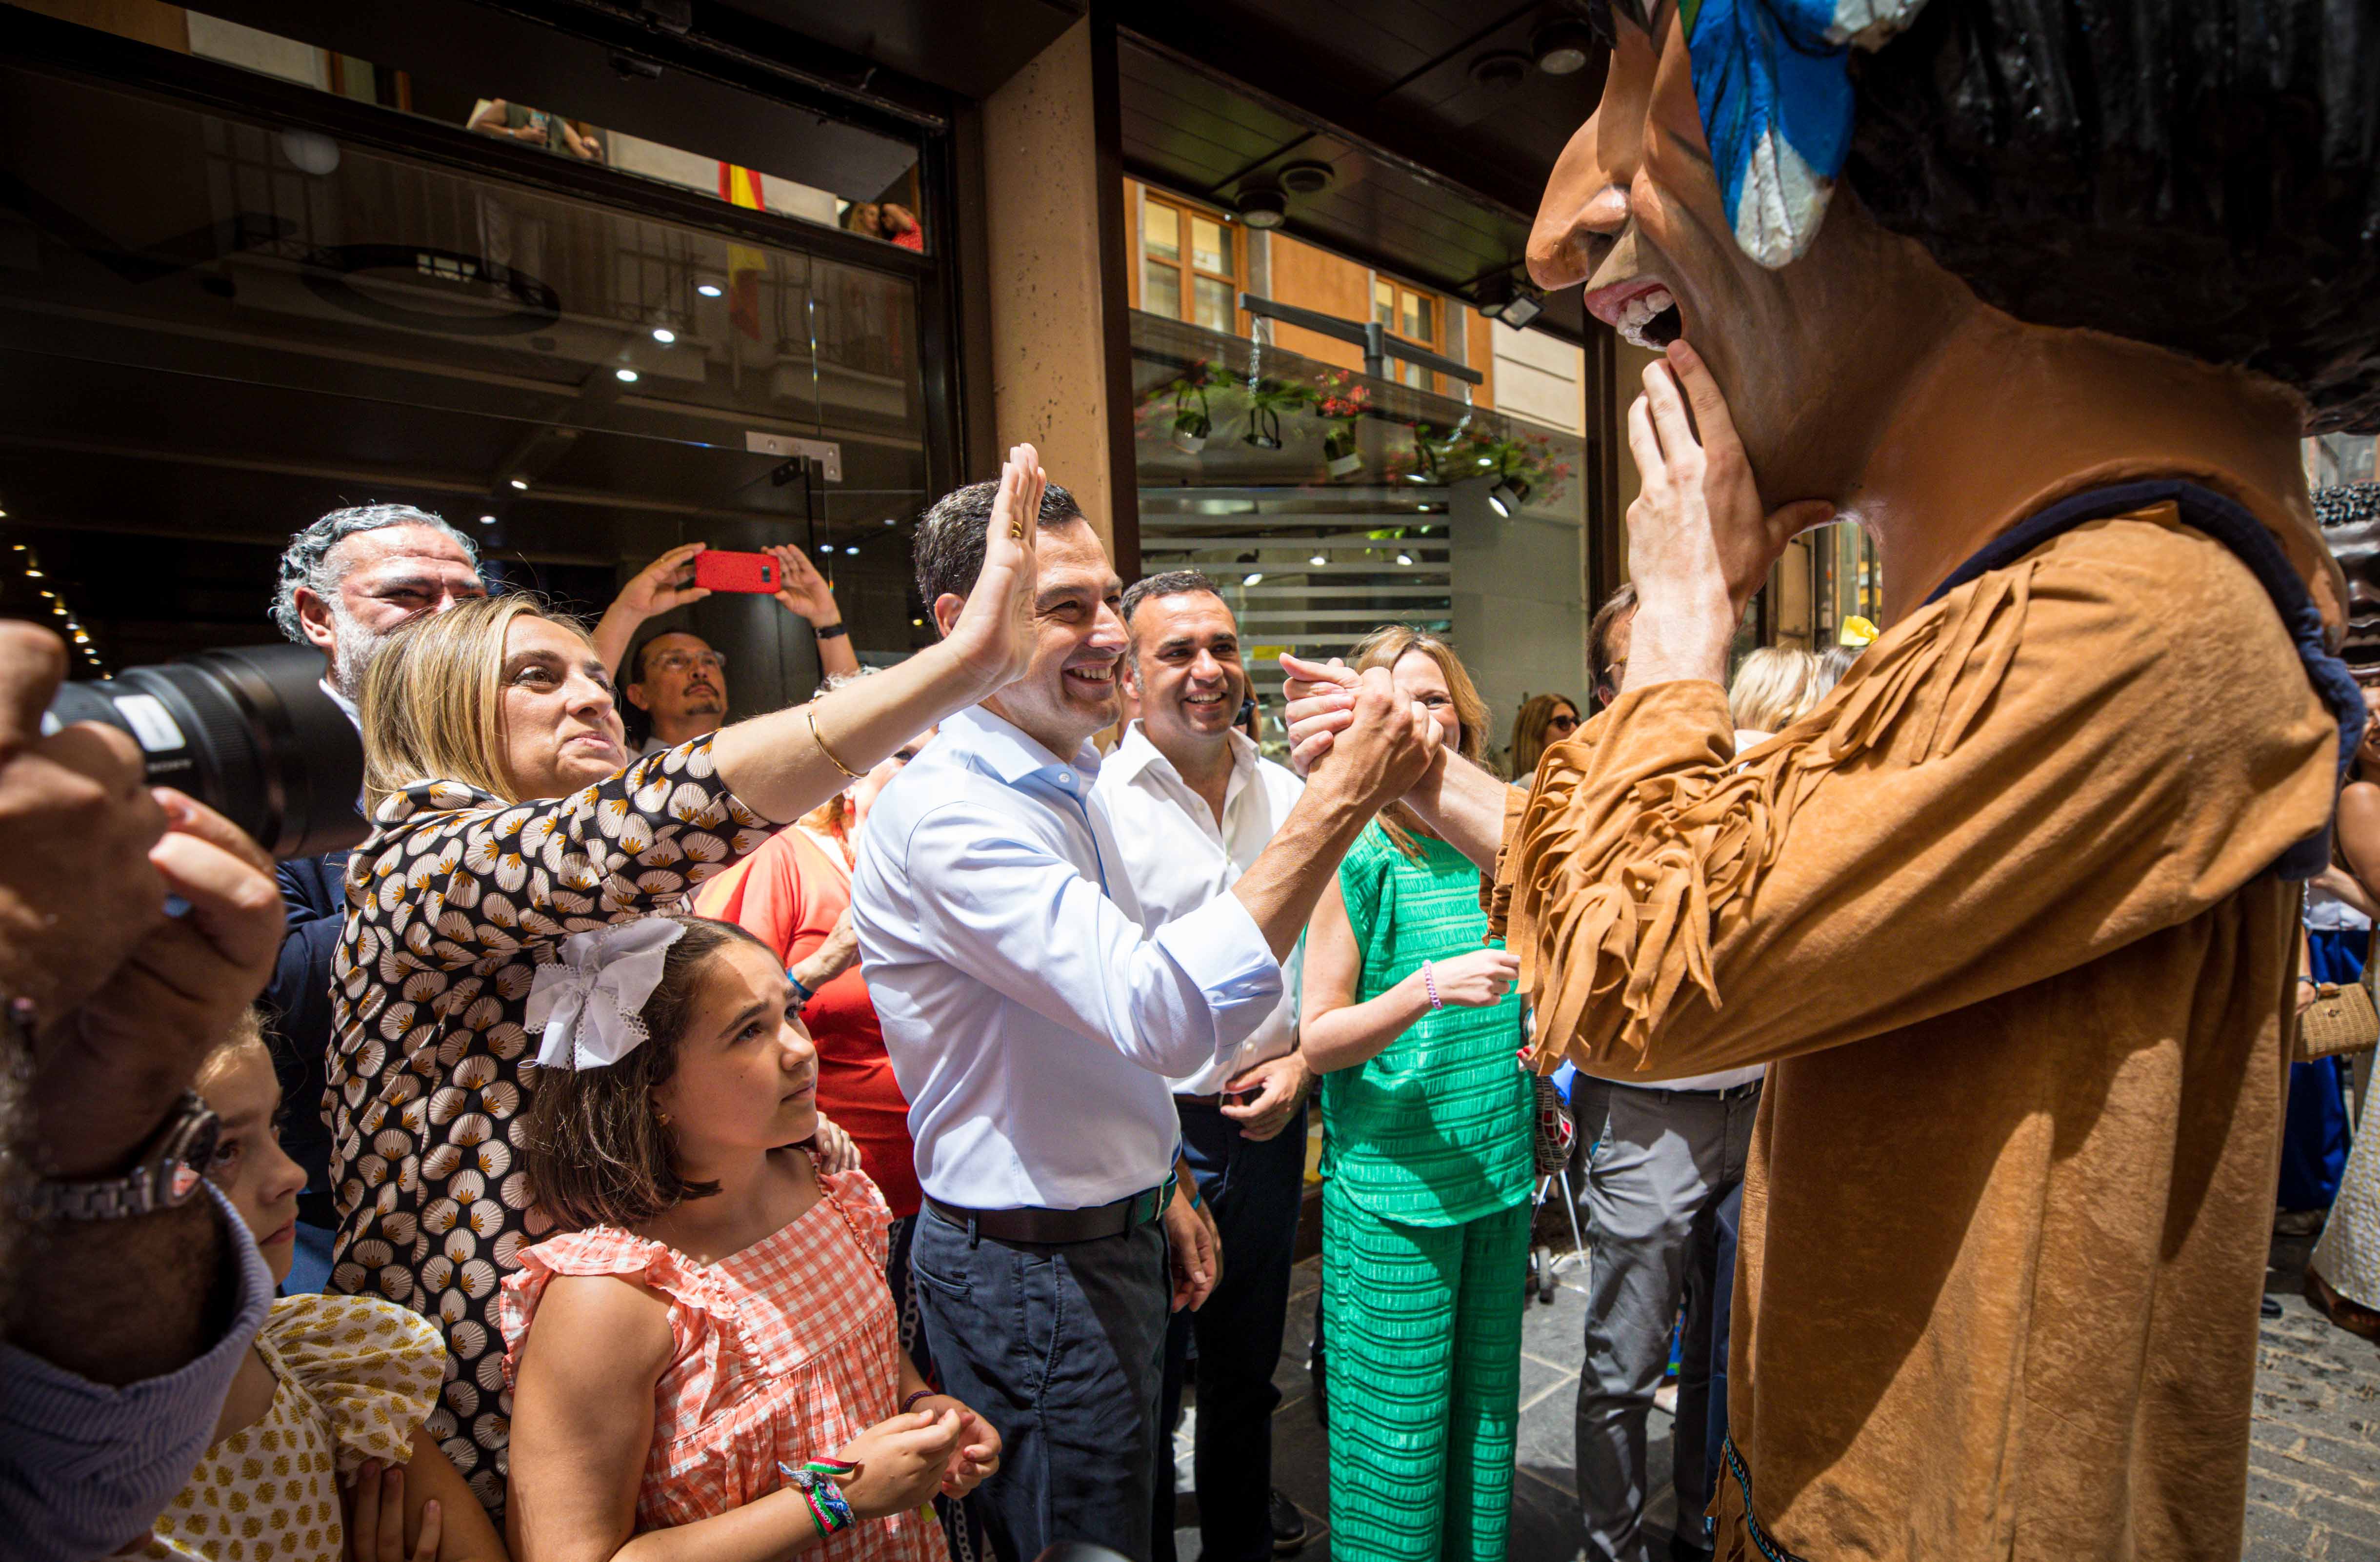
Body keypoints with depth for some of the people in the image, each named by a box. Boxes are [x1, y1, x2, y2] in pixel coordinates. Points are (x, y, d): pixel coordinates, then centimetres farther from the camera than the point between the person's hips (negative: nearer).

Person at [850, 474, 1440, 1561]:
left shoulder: (1065, 785, 7)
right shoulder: (951, 814, -25)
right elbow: (1164, 1012, -37)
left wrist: (1159, 1192, 15)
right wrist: (1339, 804, -36)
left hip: (1105, 1233, 9)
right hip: (1033, 1267, -9)